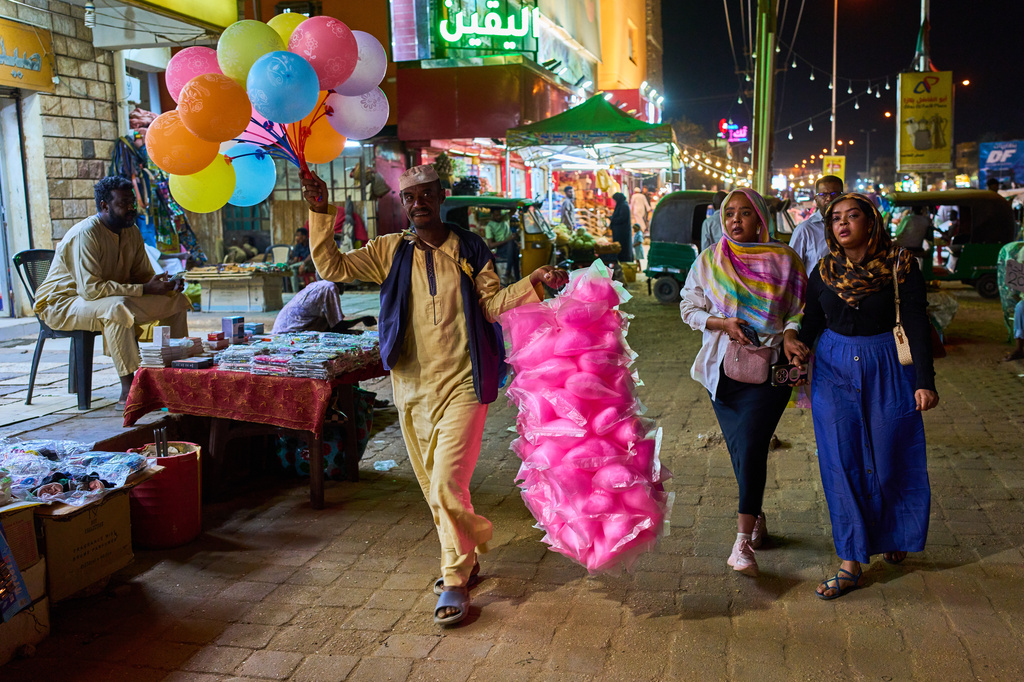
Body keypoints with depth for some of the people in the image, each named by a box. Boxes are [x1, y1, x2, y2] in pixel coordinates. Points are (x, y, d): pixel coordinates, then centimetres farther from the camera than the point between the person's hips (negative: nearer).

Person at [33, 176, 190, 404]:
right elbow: (90, 289, -32)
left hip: (112, 301, 8)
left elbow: (143, 275, 7)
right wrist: (145, 289, -33)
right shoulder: (85, 234, -24)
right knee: (118, 308, -40)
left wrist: (166, 285, -16)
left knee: (176, 300, -2)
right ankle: (128, 390, -36)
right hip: (63, 303, -8)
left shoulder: (132, 232, 2)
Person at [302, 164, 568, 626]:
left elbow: (492, 304, 0)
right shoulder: (390, 252, 6)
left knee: (446, 486, -12)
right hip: (412, 386, 4)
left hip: (460, 385, -4)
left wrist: (535, 281, -14)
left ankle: (455, 581, 6)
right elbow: (332, 267, 3)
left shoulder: (469, 249, 2)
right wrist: (320, 212, -6)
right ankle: (465, 559, 36)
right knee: (434, 487, 15)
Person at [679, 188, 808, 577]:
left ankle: (743, 541, -14)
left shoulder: (784, 260, 2)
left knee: (751, 446, -15)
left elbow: (800, 308, 7)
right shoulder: (708, 261, 5)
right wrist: (722, 322, -12)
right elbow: (689, 308, 6)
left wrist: (790, 334, -14)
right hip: (723, 366, 3)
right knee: (739, 449, 8)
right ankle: (757, 519, 31)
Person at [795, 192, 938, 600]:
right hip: (834, 371, 2)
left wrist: (925, 381, -11)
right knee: (842, 464, 1)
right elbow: (811, 322, 10)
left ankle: (893, 536, 35)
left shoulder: (899, 265, -5)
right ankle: (851, 563, 8)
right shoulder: (824, 271, 4)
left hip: (887, 370, -2)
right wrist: (797, 349, -11)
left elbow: (917, 325, -6)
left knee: (891, 460, 6)